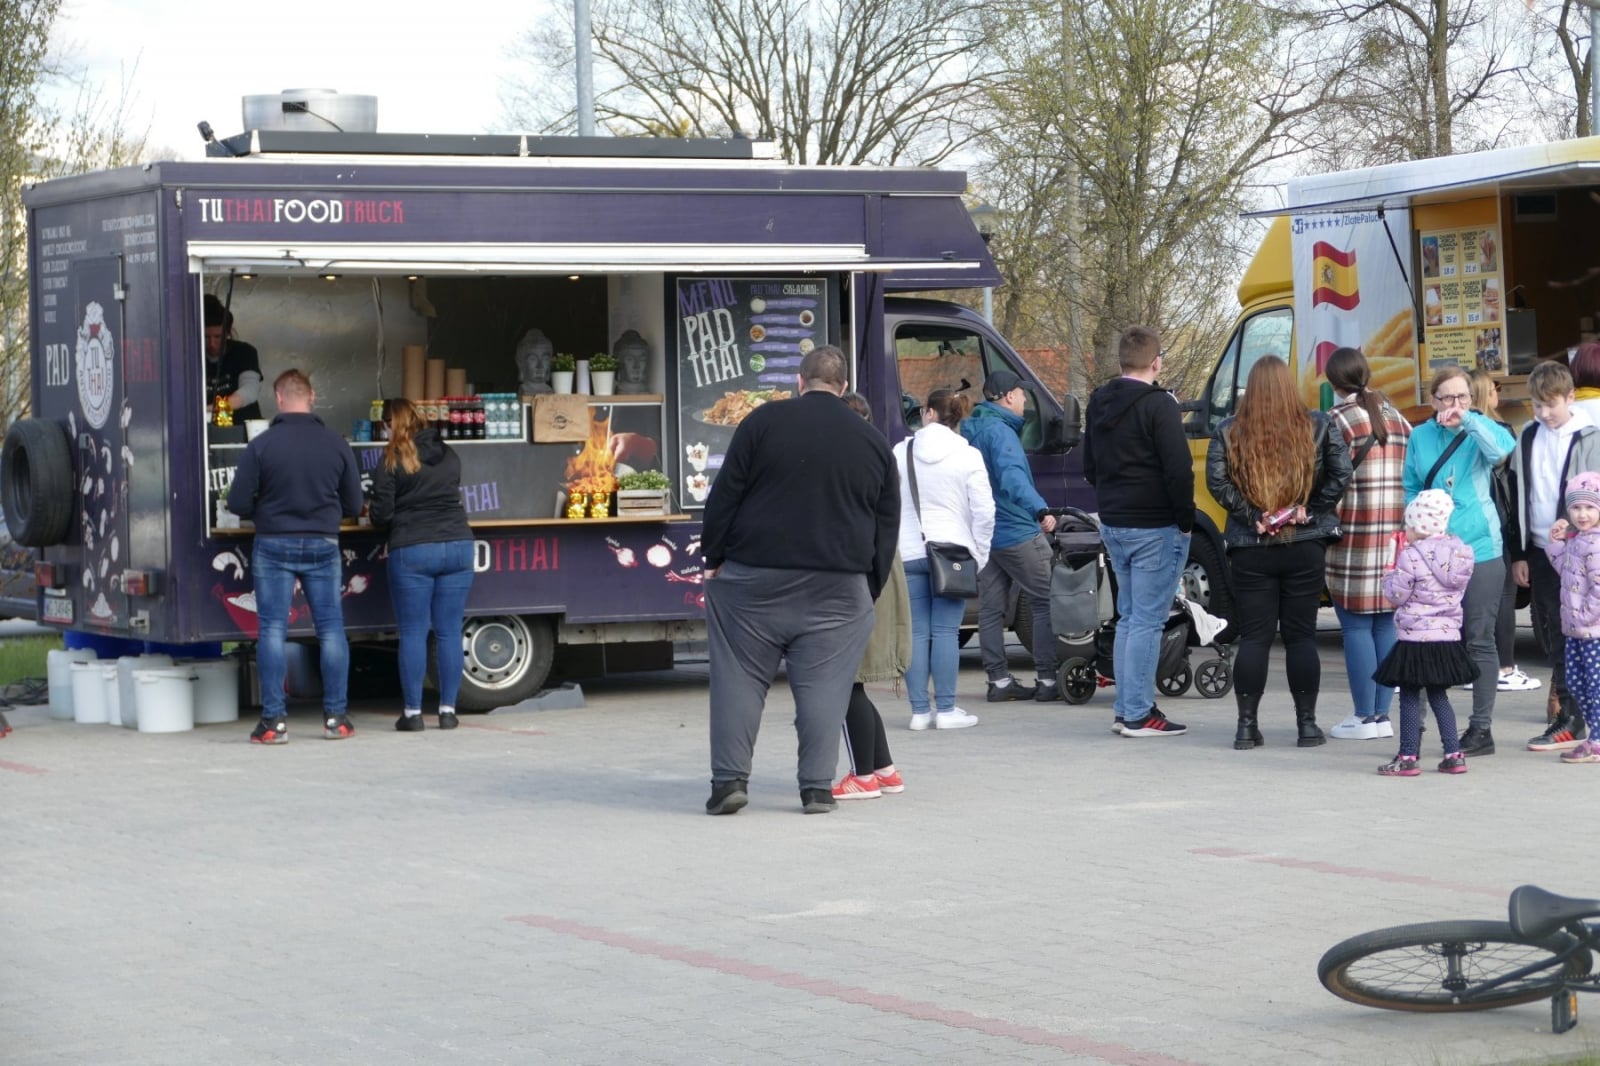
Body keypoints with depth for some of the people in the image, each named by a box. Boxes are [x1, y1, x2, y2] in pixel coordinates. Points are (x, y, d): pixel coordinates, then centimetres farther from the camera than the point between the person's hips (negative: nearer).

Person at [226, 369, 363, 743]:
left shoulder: (261, 445, -9)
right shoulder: (336, 444, -2)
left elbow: (238, 503, -8)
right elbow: (353, 505, 5)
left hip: (274, 545, -2)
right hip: (323, 545, 2)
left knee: (273, 631, 2)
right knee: (331, 629, 8)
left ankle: (274, 720, 0)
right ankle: (335, 717, 9)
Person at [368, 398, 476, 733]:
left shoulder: (393, 462, -4)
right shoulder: (449, 456, 11)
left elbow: (382, 514, -4)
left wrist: (379, 521, 17)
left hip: (412, 551, -4)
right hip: (458, 545, 4)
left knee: (413, 634, 1)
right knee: (449, 632, 6)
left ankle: (413, 712, 1)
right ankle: (448, 709, 8)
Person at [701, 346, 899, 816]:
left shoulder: (764, 421, 0)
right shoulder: (873, 442, 9)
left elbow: (725, 494, -3)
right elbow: (887, 526, 11)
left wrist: (714, 557, 4)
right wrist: (869, 590, 17)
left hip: (754, 577, -2)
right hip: (838, 584, 2)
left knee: (739, 679, 5)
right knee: (822, 685, 4)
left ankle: (730, 778, 1)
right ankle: (816, 786, 2)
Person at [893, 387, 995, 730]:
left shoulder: (901, 452, 3)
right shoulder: (968, 456, -2)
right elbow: (984, 511, -7)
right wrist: (980, 554, 3)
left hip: (909, 553, 2)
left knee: (916, 632, 4)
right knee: (946, 631, 0)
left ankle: (920, 711, 3)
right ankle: (946, 710, 0)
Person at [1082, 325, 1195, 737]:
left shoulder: (1099, 404, 11)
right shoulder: (1158, 406, -15)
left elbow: (1089, 467, 20)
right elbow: (1178, 470, -18)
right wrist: (1186, 519, -8)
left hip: (1113, 524, 8)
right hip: (1155, 528, -8)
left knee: (1129, 617, 16)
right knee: (1147, 620, -5)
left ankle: (1126, 709, 17)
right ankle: (1138, 715, -4)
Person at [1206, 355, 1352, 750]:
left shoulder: (1229, 432, 0)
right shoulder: (1318, 427, 0)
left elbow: (1216, 481, -10)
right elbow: (1341, 474, -7)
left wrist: (1251, 517, -8)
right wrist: (1309, 509, -3)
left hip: (1250, 549, 0)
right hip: (1306, 546, 0)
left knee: (1253, 637, 4)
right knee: (1301, 635, 6)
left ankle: (1247, 726, 3)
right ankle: (1307, 725, 7)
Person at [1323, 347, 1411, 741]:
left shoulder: (1338, 419, -7)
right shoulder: (1396, 418, 13)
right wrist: (1403, 523, 17)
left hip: (1354, 535, -6)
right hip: (1396, 534, 6)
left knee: (1357, 627, -1)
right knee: (1386, 626, 10)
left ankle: (1364, 717, -1)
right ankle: (1382, 714, 13)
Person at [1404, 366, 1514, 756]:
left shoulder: (1478, 432, -1)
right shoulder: (1420, 437, 8)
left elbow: (1502, 446, -23)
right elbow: (1411, 489, 12)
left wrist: (1466, 419, -29)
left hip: (1479, 551, -3)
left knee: (1479, 640, 2)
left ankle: (1481, 728, 7)